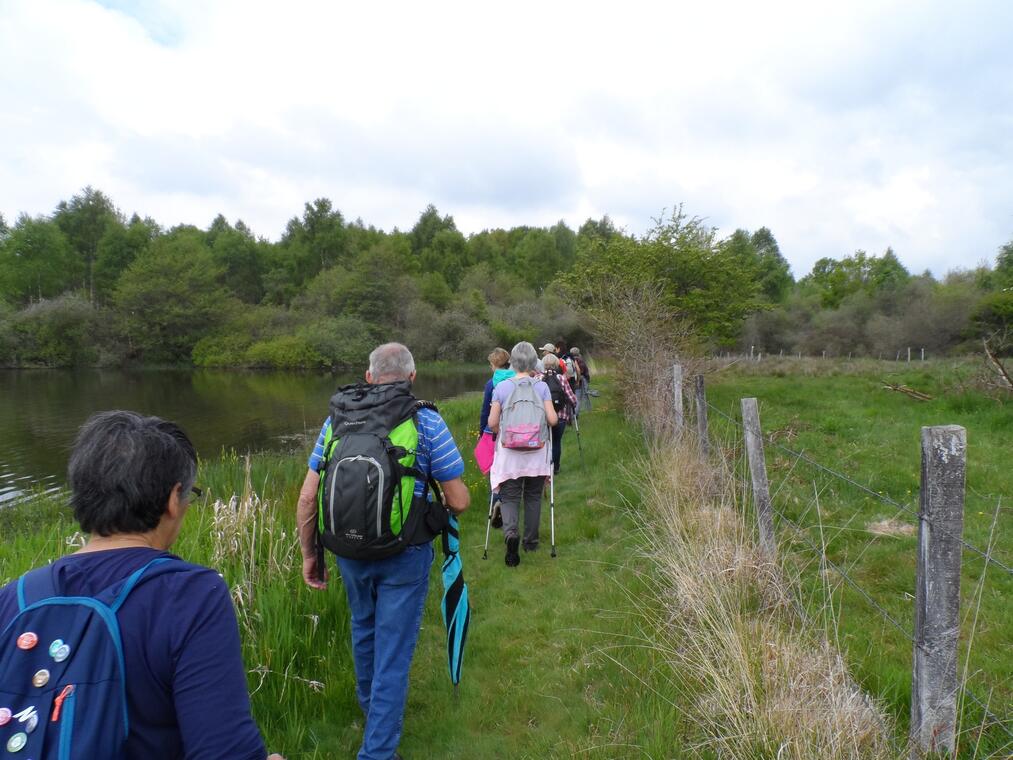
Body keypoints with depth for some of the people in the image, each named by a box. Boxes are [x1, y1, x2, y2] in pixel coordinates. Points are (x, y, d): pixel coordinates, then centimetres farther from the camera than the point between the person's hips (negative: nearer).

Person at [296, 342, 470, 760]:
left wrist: (309, 554, 10)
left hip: (350, 550, 4)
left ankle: (369, 703, 53)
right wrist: (442, 508, 14)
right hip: (405, 555, -4)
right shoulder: (428, 423, -10)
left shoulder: (338, 419, -1)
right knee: (393, 651, 9)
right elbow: (459, 501, -9)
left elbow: (308, 497, -1)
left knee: (364, 628, 28)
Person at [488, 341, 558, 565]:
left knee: (509, 497, 5)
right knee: (533, 496, 15)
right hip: (537, 453, 1)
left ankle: (511, 533, -21)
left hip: (509, 453, -1)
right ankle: (531, 541, 25)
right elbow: (552, 419, -10)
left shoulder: (501, 387, -5)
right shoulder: (541, 386, -6)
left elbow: (492, 422, -5)